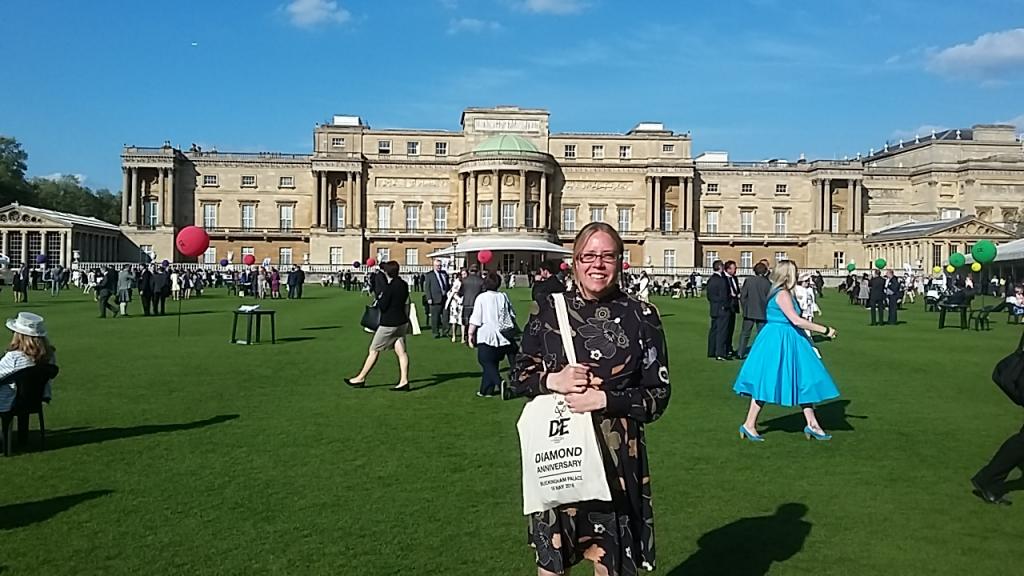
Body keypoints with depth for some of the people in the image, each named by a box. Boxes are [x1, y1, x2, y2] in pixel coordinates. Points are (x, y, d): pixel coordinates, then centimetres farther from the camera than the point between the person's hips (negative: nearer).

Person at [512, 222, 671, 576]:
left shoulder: (641, 317, -5)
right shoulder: (549, 309, 1)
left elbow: (658, 396, -5)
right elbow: (518, 376, 6)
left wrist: (604, 400, -18)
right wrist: (552, 381, -14)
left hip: (616, 458, -1)